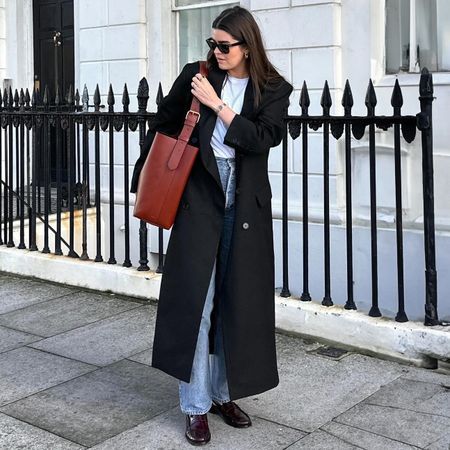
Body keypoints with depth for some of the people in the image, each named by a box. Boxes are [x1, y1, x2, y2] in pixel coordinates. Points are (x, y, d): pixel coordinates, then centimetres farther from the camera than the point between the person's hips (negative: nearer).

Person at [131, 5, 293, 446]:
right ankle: (196, 405, 5)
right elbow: (161, 126, 12)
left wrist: (217, 104, -16)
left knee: (237, 301, 7)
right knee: (195, 298, -4)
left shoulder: (274, 90, 2)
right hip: (199, 198, -1)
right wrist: (145, 179, 13)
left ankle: (224, 393, 22)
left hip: (245, 204, 1)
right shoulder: (196, 75, 3)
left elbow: (263, 138, -12)